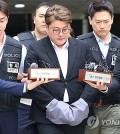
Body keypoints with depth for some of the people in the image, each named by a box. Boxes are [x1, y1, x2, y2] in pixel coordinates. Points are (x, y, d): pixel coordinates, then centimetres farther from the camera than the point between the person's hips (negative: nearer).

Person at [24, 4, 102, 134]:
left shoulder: (82, 47, 6)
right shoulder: (35, 49, -2)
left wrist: (80, 106, -9)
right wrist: (55, 106, -14)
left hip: (77, 117, 3)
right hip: (48, 117, -2)